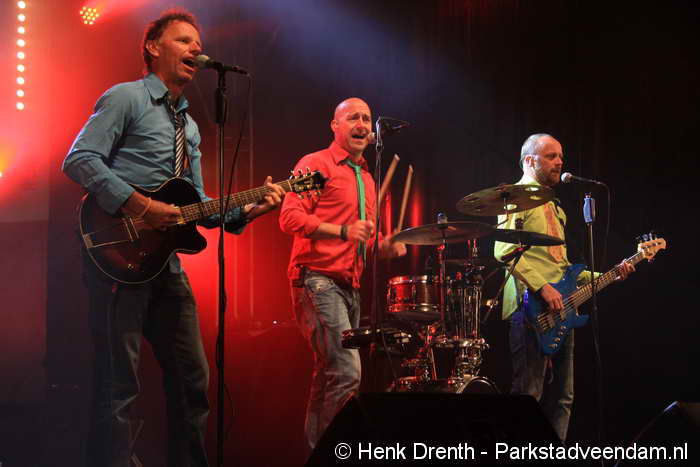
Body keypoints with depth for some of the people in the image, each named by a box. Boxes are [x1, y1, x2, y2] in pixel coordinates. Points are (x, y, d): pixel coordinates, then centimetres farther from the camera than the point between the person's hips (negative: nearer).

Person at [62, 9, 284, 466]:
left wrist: (245, 211, 5)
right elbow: (79, 159, -13)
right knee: (119, 384, -10)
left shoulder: (190, 126, 23)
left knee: (192, 378, 11)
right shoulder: (127, 98, -2)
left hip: (165, 260, 9)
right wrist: (140, 206, -21)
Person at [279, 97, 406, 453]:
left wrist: (382, 246, 10)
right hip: (318, 280, -8)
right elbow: (290, 218, -15)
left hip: (349, 287, 9)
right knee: (347, 373, -19)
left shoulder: (365, 178, 22)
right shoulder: (315, 165, -3)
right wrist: (343, 232, -24)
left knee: (328, 375, 9)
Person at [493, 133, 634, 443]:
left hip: (559, 309, 10)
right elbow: (503, 250, -16)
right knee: (528, 394, -13)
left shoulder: (554, 208, 27)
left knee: (561, 397, 8)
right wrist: (541, 287, -22)